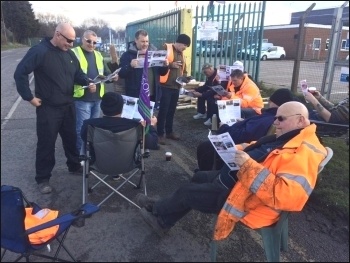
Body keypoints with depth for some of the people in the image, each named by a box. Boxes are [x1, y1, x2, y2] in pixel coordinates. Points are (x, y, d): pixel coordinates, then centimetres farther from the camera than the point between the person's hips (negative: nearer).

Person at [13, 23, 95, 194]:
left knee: (71, 138, 18)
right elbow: (20, 73, -17)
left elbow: (78, 73, 15)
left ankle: (74, 166, 37)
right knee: (46, 143, 3)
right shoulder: (39, 51, -16)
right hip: (48, 108, -6)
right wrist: (29, 97, -17)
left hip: (68, 105, 7)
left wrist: (88, 83, -5)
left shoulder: (69, 53, 7)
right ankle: (43, 178, 17)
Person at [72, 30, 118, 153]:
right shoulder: (74, 53, -5)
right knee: (83, 127, -3)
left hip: (97, 97, 7)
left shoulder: (98, 55, 16)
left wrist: (112, 77, -2)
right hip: (81, 98, -6)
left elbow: (106, 73, 20)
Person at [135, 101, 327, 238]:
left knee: (186, 192, 2)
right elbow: (256, 149, 19)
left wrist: (249, 165, -37)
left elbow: (284, 195, -38)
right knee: (199, 178, 21)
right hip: (237, 180, 10)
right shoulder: (284, 139, 6)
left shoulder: (303, 153, -26)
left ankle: (158, 209, 33)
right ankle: (162, 221, 34)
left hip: (239, 196, -10)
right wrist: (236, 150, -1)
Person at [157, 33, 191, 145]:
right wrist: (170, 64, -22)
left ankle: (169, 131, 25)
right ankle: (160, 134, 5)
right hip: (166, 85, -7)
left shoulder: (181, 53, 17)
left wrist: (184, 77, 4)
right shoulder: (166, 48, -6)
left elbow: (184, 69, 24)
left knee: (172, 110, 14)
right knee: (163, 110, -4)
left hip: (176, 86, 7)